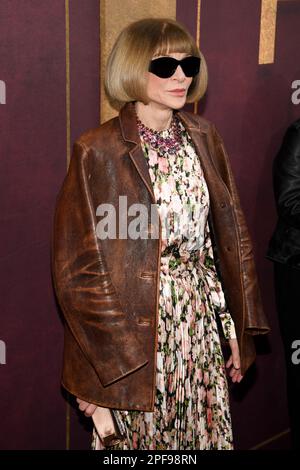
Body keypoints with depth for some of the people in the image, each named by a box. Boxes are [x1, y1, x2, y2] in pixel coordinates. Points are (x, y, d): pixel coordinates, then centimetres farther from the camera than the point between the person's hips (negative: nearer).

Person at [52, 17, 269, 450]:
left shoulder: (203, 138, 4)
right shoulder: (98, 152, -13)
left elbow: (231, 235, 8)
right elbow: (77, 269, -11)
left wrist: (238, 327, 6)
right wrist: (100, 363, -9)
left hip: (203, 326, 5)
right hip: (135, 332, -4)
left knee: (206, 435, 17)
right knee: (142, 435, 12)